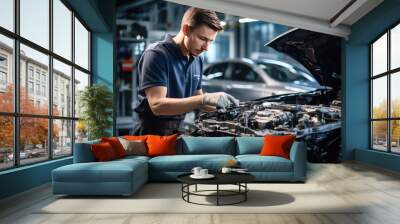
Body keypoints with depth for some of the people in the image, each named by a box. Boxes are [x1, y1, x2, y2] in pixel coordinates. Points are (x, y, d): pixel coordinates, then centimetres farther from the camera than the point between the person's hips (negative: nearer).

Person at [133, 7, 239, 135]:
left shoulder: (197, 60, 6)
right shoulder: (156, 54, -15)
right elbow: (157, 105, -24)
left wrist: (223, 106, -3)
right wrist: (205, 99, -29)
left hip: (179, 133, 6)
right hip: (152, 134, -5)